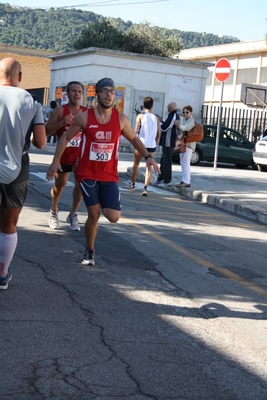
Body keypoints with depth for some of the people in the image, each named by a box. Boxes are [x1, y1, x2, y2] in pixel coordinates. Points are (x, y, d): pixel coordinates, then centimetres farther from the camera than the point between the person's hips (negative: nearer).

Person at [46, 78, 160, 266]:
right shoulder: (84, 117, -7)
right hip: (87, 173, -2)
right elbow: (65, 137, 4)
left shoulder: (121, 119, -1)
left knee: (114, 217, -9)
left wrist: (148, 157, -1)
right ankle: (89, 251, 17)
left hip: (110, 175, 2)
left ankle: (103, 205, 28)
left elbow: (134, 139, 13)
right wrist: (56, 160, -3)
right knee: (94, 215, -6)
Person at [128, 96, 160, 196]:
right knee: (149, 167, 5)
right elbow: (158, 134, 7)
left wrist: (136, 131, 11)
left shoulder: (140, 116, -5)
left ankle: (132, 184, 32)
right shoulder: (156, 118, 4)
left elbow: (136, 131, -11)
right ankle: (145, 188, -8)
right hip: (152, 146, 2)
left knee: (136, 164, 19)